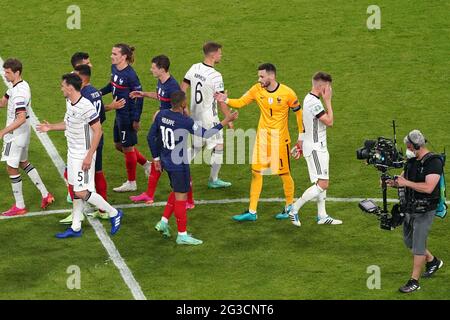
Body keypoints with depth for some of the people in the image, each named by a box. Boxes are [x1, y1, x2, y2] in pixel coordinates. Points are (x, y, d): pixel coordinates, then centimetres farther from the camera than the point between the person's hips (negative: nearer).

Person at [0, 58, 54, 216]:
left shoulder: (19, 93, -26)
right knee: (23, 163, 23)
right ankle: (45, 195, 25)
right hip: (23, 132, 10)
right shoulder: (20, 85, 6)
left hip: (16, 135, -10)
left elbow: (21, 118, -33)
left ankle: (19, 206, 10)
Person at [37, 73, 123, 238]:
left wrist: (89, 156, -23)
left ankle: (114, 213, 7)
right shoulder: (69, 102, 5)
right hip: (73, 153, 9)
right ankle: (75, 228, 22)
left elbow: (97, 131, -22)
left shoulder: (86, 107, -24)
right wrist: (51, 127, 17)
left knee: (82, 193, -8)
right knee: (76, 191, 14)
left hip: (83, 155, -9)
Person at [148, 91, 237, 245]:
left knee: (177, 192, 25)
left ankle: (163, 222, 25)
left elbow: (151, 137, 6)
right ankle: (182, 235, 13)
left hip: (166, 161, 7)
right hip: (179, 164, -7)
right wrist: (225, 121, -7)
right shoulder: (185, 122, -23)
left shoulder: (161, 115, -3)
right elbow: (205, 134, -15)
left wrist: (156, 158, 17)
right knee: (181, 197, 4)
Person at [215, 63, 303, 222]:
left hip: (280, 139, -4)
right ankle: (252, 212, 10)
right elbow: (240, 102, -2)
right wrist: (226, 100, -22)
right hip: (262, 137, 4)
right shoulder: (257, 89, -4)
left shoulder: (287, 93, -15)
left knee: (284, 174, 6)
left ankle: (290, 207, 27)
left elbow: (298, 112, -3)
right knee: (256, 173, 4)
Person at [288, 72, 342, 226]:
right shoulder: (314, 102, -22)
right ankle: (294, 210, -6)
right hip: (315, 149, -11)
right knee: (323, 184, -11)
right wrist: (328, 101, -18)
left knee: (322, 183, 14)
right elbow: (329, 121, -22)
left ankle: (322, 216, 19)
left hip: (318, 147, 11)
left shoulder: (310, 99, 11)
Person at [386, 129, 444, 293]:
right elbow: (402, 179, 16)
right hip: (410, 207, 9)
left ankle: (414, 281, 1)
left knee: (418, 245, -6)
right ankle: (433, 261, 40)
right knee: (409, 241, 18)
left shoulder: (433, 162, -18)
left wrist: (407, 182, -24)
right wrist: (393, 182, -7)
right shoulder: (411, 161, 8)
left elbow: (428, 187, -27)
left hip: (425, 210, -9)